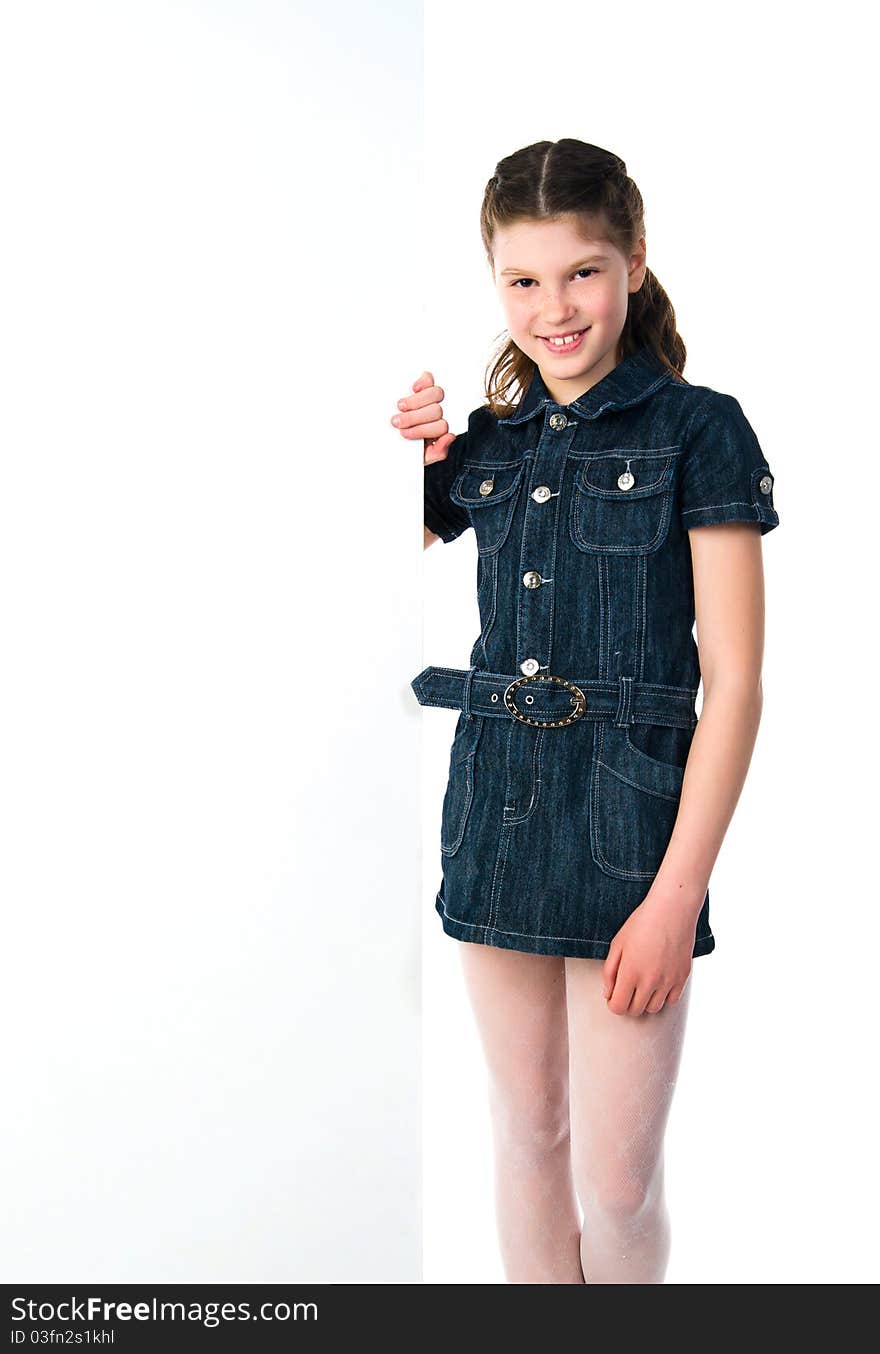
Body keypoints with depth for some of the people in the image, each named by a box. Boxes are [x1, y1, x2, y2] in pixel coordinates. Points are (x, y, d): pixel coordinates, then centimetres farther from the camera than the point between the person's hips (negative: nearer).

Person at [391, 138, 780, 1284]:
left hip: (631, 822, -5)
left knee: (616, 1177, 1)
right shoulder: (483, 445, 8)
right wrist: (395, 456, 1)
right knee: (526, 1128, 16)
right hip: (497, 809, 5)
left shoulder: (699, 432, -6)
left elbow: (734, 685, -9)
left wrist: (678, 893, -14)